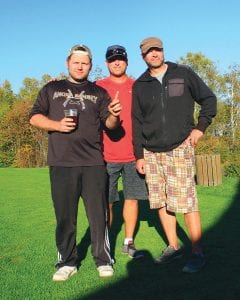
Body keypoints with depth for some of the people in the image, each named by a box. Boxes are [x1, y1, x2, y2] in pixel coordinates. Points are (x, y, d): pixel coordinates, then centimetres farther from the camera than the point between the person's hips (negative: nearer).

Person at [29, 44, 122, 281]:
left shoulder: (99, 93, 16)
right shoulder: (52, 89, 16)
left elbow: (109, 124, 6)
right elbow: (35, 117, 10)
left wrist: (114, 115, -17)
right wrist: (56, 125, -8)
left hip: (93, 163, 0)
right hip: (61, 163, 1)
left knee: (98, 214, 2)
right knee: (64, 215, 6)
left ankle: (103, 260, 16)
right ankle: (67, 262, 19)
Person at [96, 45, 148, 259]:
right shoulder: (98, 88, 6)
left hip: (133, 154, 2)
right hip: (107, 155, -1)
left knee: (132, 198, 6)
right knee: (106, 202, 2)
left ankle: (129, 243, 20)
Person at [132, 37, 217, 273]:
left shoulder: (183, 74, 5)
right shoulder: (139, 86, 11)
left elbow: (209, 99, 11)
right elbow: (136, 123, 11)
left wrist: (200, 127, -1)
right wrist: (139, 155, 6)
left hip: (180, 149, -3)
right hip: (151, 153, 4)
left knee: (186, 202, -8)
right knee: (160, 202, 7)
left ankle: (197, 253, 6)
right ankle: (173, 247, 23)